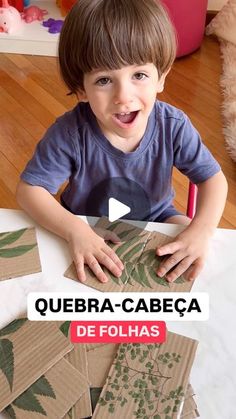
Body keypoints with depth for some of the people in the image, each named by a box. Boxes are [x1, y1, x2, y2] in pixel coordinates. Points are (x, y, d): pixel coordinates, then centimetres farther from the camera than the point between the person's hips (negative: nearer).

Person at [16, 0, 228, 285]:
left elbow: (213, 178, -15)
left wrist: (201, 232, -33)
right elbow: (29, 189, -24)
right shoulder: (70, 134, -30)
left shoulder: (173, 126, -24)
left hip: (155, 218, 2)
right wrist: (75, 231, -39)